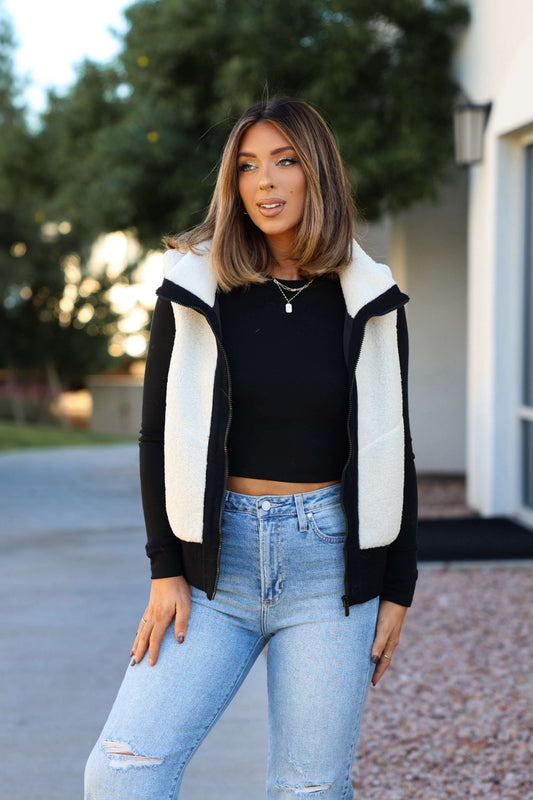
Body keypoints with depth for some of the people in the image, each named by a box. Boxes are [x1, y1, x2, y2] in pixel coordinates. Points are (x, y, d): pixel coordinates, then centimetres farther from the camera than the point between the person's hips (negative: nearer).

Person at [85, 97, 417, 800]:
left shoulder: (370, 303, 3)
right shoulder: (195, 291, 2)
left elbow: (391, 448, 7)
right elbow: (160, 434, 4)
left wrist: (398, 586, 4)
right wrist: (166, 569, -3)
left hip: (330, 558, 0)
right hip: (219, 557, 1)